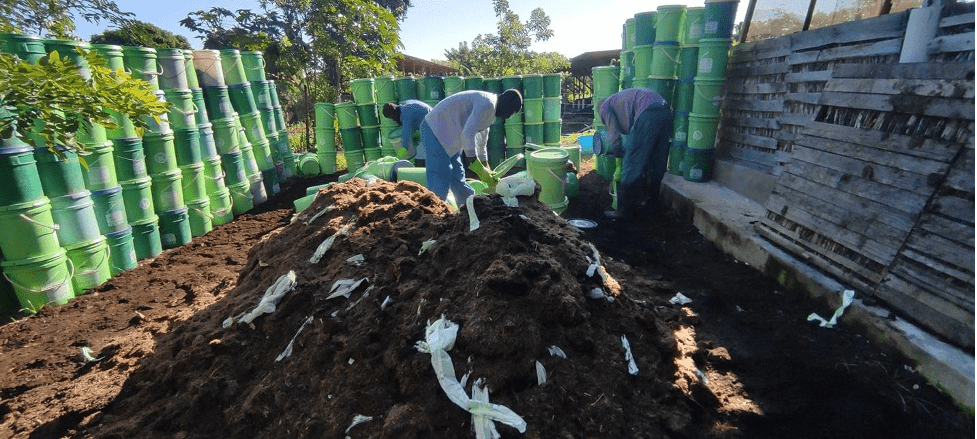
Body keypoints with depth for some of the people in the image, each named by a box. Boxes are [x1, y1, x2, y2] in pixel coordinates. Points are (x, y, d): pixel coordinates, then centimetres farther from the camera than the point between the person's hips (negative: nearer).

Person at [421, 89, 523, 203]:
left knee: (457, 176, 14)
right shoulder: (487, 104, -20)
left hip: (449, 136, 10)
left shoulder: (491, 108, 13)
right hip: (436, 130, -10)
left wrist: (485, 165, 32)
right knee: (441, 177, -15)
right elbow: (467, 134, -27)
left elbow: (482, 137, 25)